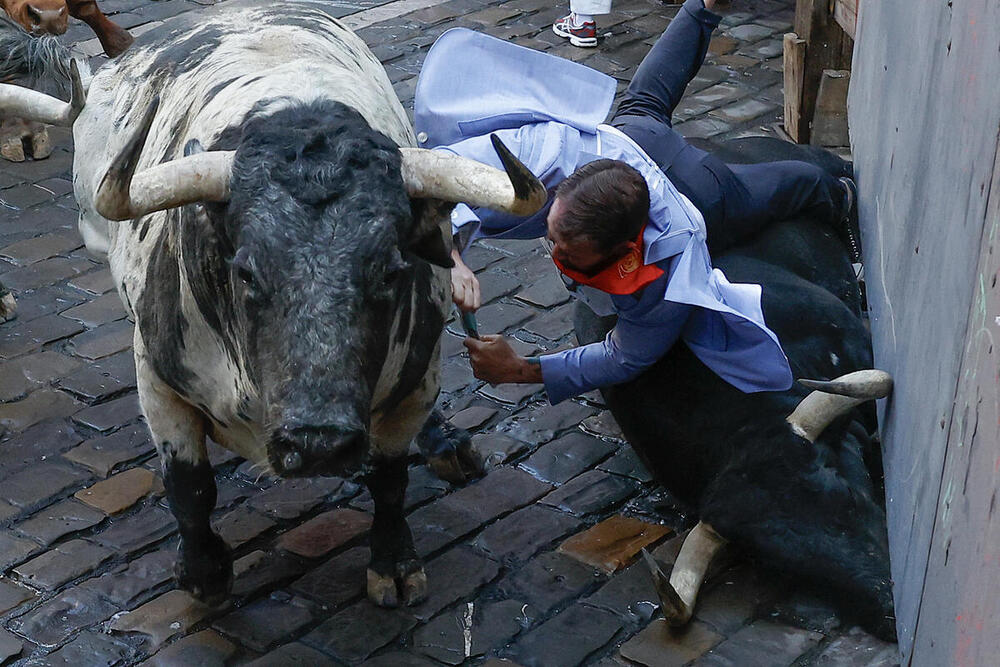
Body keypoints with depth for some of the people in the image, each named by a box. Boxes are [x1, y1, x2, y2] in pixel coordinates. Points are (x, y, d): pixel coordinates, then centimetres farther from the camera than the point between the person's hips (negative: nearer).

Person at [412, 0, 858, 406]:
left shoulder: (664, 289, -53)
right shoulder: (555, 152, -51)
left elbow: (626, 360, -35)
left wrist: (520, 371, -43)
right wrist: (451, 259, -67)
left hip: (703, 200, -3)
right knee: (645, 99, 43)